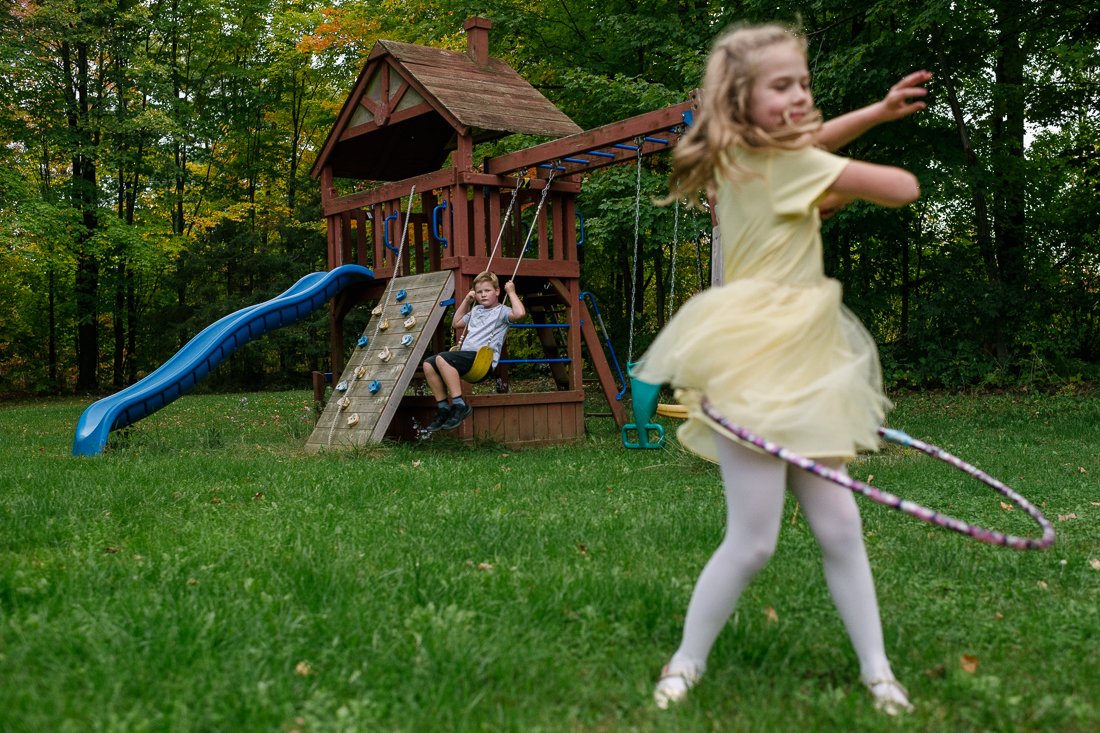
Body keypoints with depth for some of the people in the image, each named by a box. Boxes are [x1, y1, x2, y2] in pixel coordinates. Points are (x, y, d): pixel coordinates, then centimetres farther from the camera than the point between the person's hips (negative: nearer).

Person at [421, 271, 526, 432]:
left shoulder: (502, 310, 5)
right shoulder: (476, 310, 29)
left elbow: (520, 313, -18)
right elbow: (456, 323, 42)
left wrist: (511, 292, -5)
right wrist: (466, 300, 34)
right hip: (466, 355, 8)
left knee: (442, 358, -30)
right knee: (428, 364, -8)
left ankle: (460, 406, -26)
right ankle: (444, 409, -6)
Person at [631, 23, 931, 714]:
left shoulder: (743, 157, 12)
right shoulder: (789, 162, -13)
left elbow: (810, 140, 35)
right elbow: (904, 188, -10)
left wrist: (881, 109, 29)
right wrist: (843, 192, 8)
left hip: (801, 363, 10)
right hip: (757, 360, -10)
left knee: (841, 527, 11)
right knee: (753, 542, -3)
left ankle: (877, 672, 23)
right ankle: (686, 663, 17)